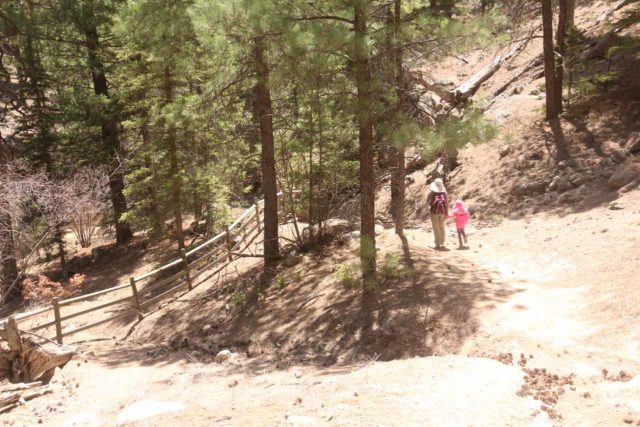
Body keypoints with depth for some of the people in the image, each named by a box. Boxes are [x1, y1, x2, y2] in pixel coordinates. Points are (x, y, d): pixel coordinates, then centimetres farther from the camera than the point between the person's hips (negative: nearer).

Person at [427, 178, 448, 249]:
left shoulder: (431, 192, -9)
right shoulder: (444, 192, -1)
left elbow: (428, 202, -3)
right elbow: (446, 203, 0)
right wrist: (446, 213, 7)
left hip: (434, 211, -3)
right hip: (442, 211, 3)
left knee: (436, 228, 2)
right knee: (442, 228, 13)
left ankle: (437, 244, 1)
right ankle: (442, 243, 12)